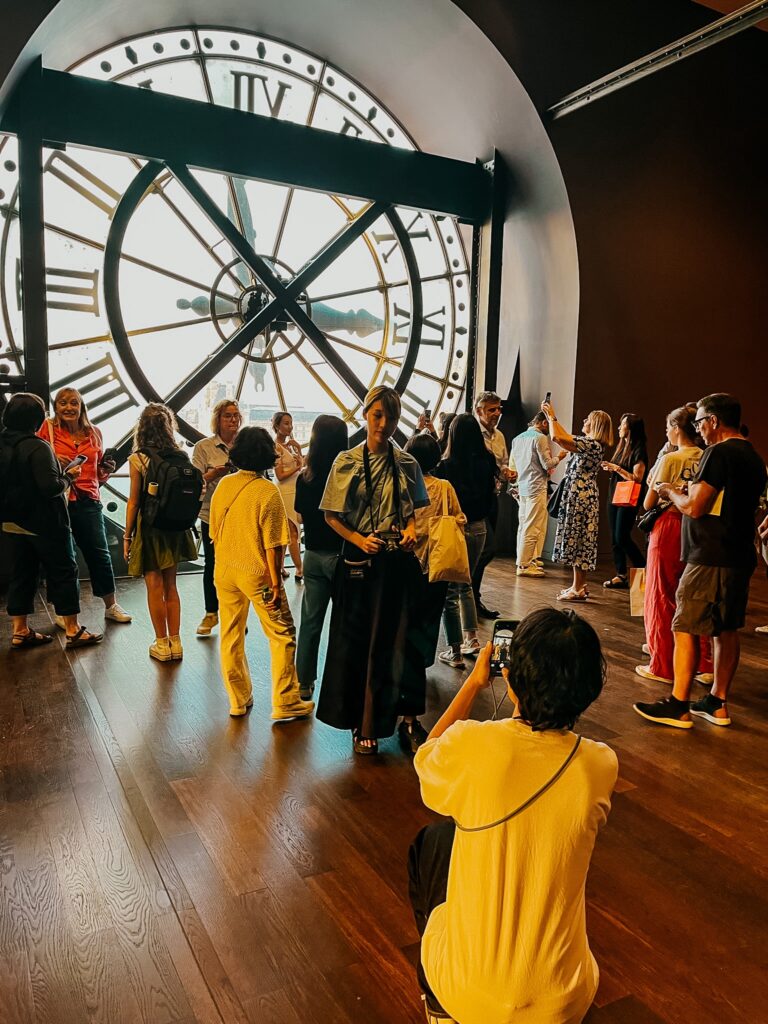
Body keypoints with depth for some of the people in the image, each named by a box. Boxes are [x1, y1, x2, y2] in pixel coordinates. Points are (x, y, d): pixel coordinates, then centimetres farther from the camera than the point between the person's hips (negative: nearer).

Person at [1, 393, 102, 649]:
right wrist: (69, 476, -8)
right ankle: (73, 630, 9)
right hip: (44, 524, -7)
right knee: (63, 573, 4)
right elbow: (51, 487, -25)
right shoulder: (37, 447, -19)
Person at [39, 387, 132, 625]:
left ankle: (111, 606, 21)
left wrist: (107, 469, 0)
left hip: (88, 500, 3)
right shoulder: (48, 429, 0)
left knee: (100, 553, 7)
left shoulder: (94, 433, 11)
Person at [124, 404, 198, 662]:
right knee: (170, 586, 14)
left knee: (154, 587, 5)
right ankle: (175, 642, 19)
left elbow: (134, 501, -9)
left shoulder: (138, 459, -11)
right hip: (174, 527, 4)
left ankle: (162, 644, 13)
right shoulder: (179, 456, -1)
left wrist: (127, 537, -2)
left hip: (148, 527, -4)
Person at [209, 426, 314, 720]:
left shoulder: (223, 485, -1)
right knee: (282, 636, 8)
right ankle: (285, 703, 12)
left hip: (224, 571, 6)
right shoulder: (268, 491, -17)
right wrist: (275, 583, -9)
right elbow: (273, 545, -17)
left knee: (230, 637, 15)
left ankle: (238, 701, 27)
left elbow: (214, 532, 8)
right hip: (257, 573, -5)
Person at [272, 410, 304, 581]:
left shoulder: (288, 445, 14)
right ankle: (299, 569, -2)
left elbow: (301, 466, 12)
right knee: (293, 533, -6)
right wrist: (298, 467, -15)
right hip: (285, 492, -8)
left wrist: (299, 450, 2)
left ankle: (280, 567, 15)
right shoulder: (276, 447, -10)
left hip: (295, 491, 8)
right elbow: (280, 476, -14)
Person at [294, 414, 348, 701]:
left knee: (310, 621, 12)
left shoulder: (304, 478, -3)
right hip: (341, 554, -3)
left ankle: (304, 683, 20)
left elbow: (301, 515, 7)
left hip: (313, 555, 4)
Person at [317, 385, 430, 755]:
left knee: (400, 638, 8)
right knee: (360, 642, 6)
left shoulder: (406, 464, 4)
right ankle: (363, 723, 20)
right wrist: (359, 540, -15)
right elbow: (332, 516, -1)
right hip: (361, 561, -2)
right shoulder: (347, 461, -3)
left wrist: (410, 530, -6)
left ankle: (407, 716, 24)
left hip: (400, 561, 2)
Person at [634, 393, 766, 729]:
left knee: (686, 628, -3)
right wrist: (688, 493, 20)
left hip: (711, 558, -9)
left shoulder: (719, 453, -15)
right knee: (727, 629, 13)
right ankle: (718, 703, 21)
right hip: (741, 556, 9)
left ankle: (678, 707, 1)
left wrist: (672, 493, 1)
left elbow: (695, 507, -18)